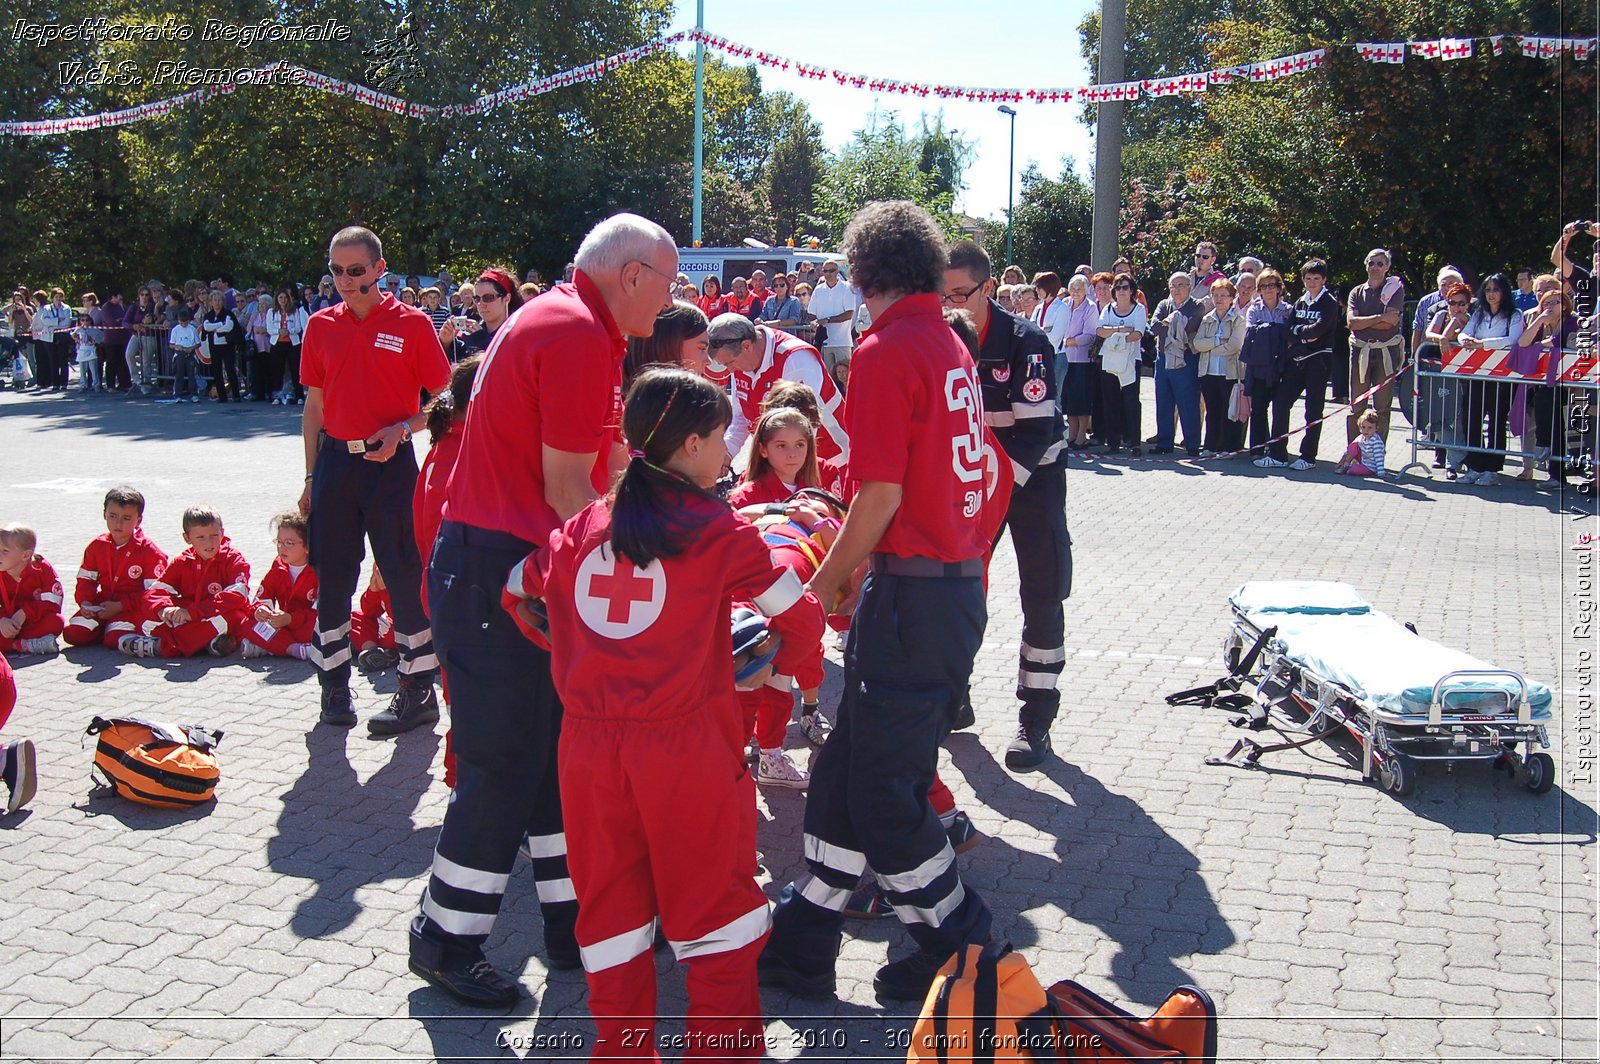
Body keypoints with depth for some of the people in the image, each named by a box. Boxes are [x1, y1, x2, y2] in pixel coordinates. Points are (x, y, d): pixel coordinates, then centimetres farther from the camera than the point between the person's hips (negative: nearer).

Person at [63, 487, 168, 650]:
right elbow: (86, 580, 10)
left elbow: (152, 592, -11)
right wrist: (84, 602, -11)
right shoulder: (97, 546, 7)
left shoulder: (148, 551, -8)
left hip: (132, 607, -4)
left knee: (115, 639, -29)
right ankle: (105, 628, 9)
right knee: (72, 634, -16)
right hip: (102, 604, 4)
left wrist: (120, 606, -18)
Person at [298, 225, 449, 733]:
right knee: (332, 575, 7)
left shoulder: (411, 324, -3)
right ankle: (334, 683, 20)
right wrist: (311, 476, 11)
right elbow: (315, 405, 14)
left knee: (405, 574, -2)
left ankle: (419, 689, 7)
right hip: (336, 460, 4)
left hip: (390, 462, -4)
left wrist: (400, 429, -17)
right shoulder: (321, 326, 8)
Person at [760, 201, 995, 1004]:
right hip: (963, 583, 9)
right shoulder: (953, 348, 14)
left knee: (880, 789, 3)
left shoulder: (885, 350, -13)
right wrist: (854, 555, 23)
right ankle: (802, 943, 24)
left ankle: (961, 946, 16)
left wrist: (822, 585, -5)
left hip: (913, 590, -9)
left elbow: (880, 496, -17)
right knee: (851, 767, 15)